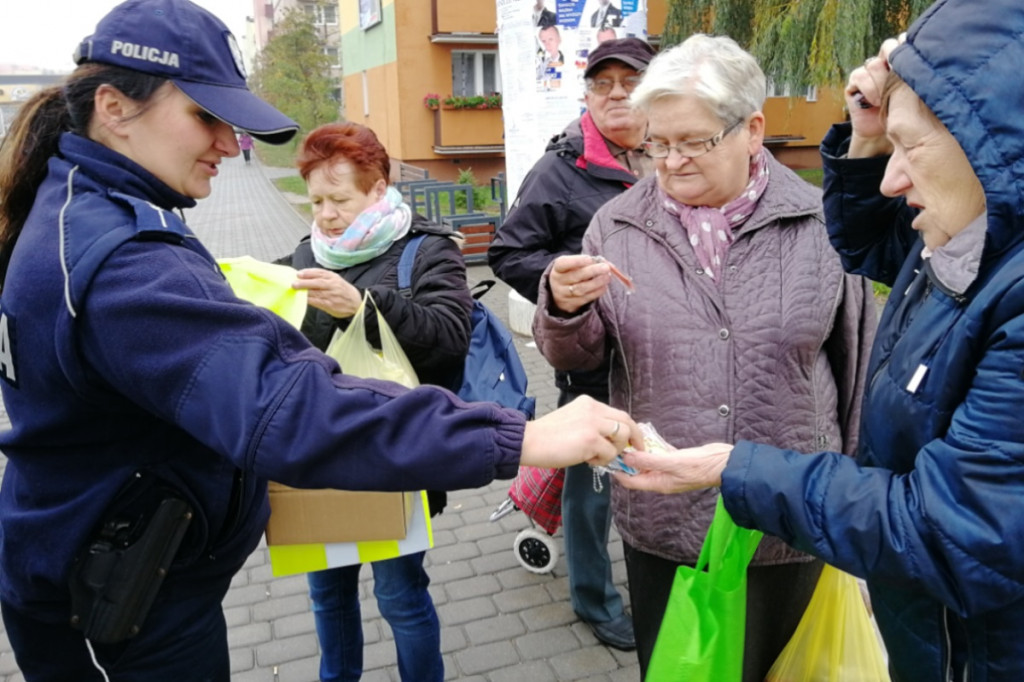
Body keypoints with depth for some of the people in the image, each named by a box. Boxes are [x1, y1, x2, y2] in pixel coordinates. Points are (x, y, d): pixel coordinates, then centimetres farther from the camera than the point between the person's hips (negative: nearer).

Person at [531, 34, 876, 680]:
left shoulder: (821, 224, -5)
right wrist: (566, 310, -21)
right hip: (660, 521, 1)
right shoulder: (618, 225, -2)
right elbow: (577, 357, 2)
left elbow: (859, 359, 5)